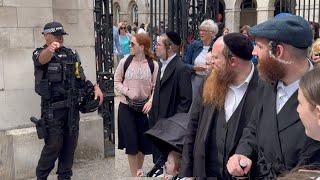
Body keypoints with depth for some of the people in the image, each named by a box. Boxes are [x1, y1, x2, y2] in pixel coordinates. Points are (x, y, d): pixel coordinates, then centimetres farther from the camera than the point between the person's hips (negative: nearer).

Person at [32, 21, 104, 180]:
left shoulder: (70, 53, 14)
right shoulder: (40, 53, -3)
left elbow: (80, 77, 15)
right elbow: (42, 59, -29)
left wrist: (95, 87, -3)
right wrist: (50, 49, -52)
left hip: (72, 106, 5)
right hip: (52, 108, -5)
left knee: (70, 144, 9)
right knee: (53, 145, -5)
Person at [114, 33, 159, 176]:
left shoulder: (153, 64, -5)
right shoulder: (125, 61, -4)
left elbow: (156, 87, -1)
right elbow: (116, 81, 5)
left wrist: (150, 101, -16)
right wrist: (127, 92, -11)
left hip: (144, 107, 1)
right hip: (126, 106, 0)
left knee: (144, 142, 10)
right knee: (130, 141, 2)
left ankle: (139, 171, 33)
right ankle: (134, 174, 16)